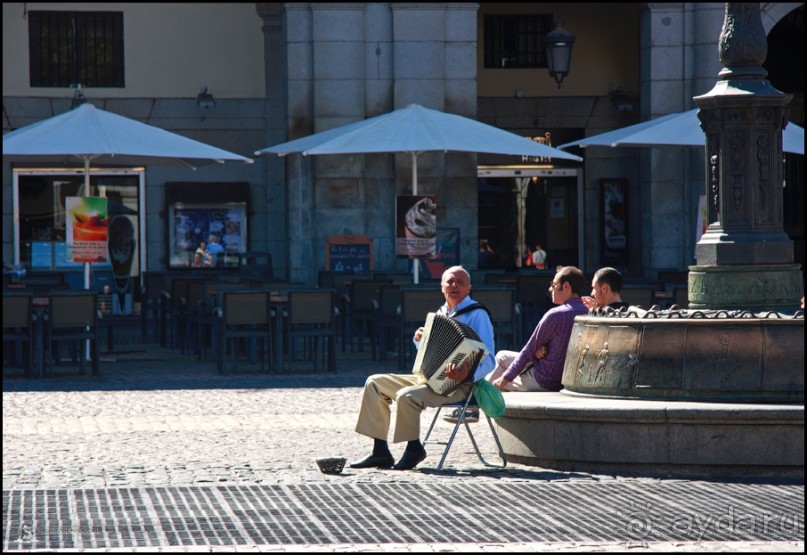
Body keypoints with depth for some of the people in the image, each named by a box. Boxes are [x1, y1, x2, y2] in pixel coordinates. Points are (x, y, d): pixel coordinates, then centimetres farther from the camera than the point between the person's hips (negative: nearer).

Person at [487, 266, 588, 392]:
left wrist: (506, 378, -2)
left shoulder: (555, 315, -21)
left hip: (543, 382, -7)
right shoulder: (588, 314, 1)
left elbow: (530, 350, -12)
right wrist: (543, 349, -8)